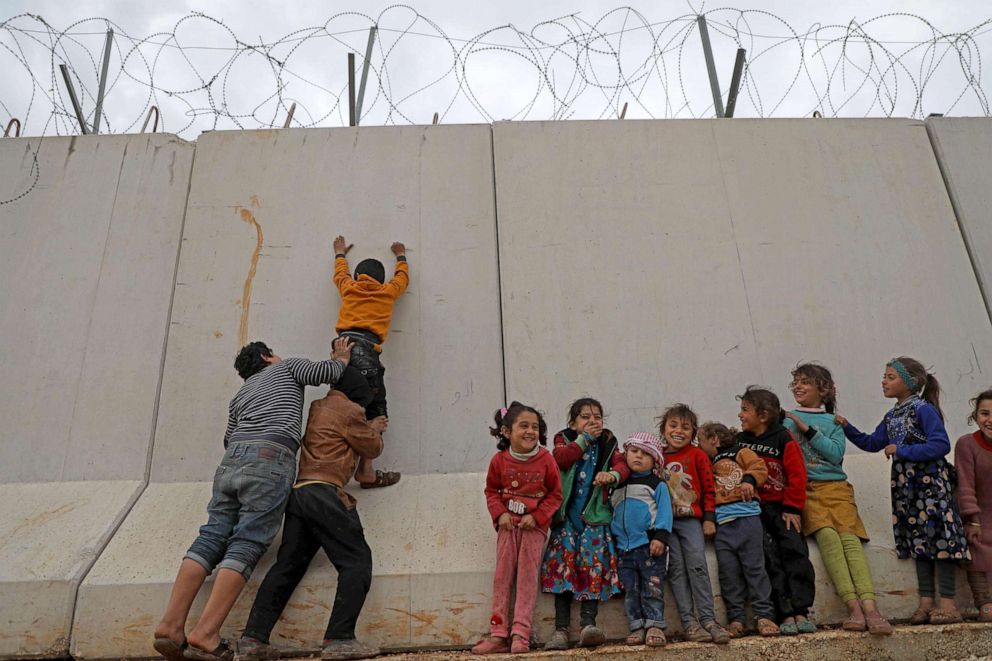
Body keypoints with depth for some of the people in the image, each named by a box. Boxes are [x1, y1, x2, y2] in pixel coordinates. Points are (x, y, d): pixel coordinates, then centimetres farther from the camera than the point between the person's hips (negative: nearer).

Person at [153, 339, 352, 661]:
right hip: (270, 459, -6)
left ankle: (171, 625, -11)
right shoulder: (287, 366, 21)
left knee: (212, 536, 1)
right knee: (246, 544, -11)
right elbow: (328, 372, 10)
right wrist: (341, 357, 30)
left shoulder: (239, 396, 34)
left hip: (232, 460, 6)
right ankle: (205, 635, -19)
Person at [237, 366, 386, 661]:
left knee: (287, 566, 7)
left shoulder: (317, 408, 23)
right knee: (356, 561, -5)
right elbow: (371, 448, 10)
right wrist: (375, 429, 29)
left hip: (297, 493, 8)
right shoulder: (347, 410, -1)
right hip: (324, 493, -8)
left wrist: (369, 426, 42)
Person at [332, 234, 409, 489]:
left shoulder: (349, 287, 26)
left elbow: (340, 274, 49)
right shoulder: (388, 291, 22)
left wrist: (340, 254, 68)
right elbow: (402, 277, 43)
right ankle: (365, 470, -9)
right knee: (374, 413, -1)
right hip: (366, 349, -3)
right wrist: (401, 256, 61)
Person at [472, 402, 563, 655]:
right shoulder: (499, 460, -5)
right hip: (508, 525, 2)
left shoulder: (546, 460, -10)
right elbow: (491, 491, 7)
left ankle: (520, 634, 1)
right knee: (502, 577, 3)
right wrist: (500, 514, -9)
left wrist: (537, 516, -14)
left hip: (534, 525, -2)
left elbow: (555, 494, -3)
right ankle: (498, 634, 7)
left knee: (527, 577, -3)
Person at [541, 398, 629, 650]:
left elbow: (623, 465, -6)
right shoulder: (564, 438, 11)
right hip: (566, 514, -1)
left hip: (595, 515, 1)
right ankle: (561, 628, -12)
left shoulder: (608, 443, 13)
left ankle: (588, 623, -17)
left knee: (593, 560, -14)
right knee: (565, 558, -13)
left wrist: (612, 475, -28)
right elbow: (560, 458, -12)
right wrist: (585, 438, -9)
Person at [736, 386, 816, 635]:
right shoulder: (739, 441, 10)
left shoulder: (783, 440, -2)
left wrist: (792, 508, -9)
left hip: (782, 506, -2)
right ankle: (785, 614, -14)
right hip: (754, 509, 2)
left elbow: (797, 475, -5)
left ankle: (800, 612, -12)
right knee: (769, 556, -12)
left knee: (795, 550, -15)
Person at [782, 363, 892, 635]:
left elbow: (837, 453, 2)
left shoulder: (833, 421, 20)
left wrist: (808, 430, -2)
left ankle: (870, 607, -34)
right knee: (826, 534, -27)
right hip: (804, 489, -1)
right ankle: (853, 607, -34)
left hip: (835, 487, 2)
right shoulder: (786, 419, 19)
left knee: (850, 537, -22)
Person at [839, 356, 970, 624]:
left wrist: (903, 451, -18)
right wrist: (846, 427, 13)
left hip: (930, 482, -8)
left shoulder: (924, 409, -10)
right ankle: (926, 601, 13)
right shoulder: (891, 416, 15)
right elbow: (872, 443, 23)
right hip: (906, 485, 8)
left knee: (938, 536, -6)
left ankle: (948, 603, -2)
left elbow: (941, 445, -19)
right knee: (918, 540, 9)